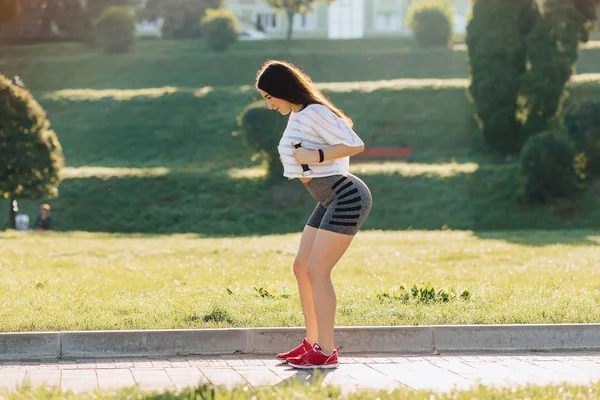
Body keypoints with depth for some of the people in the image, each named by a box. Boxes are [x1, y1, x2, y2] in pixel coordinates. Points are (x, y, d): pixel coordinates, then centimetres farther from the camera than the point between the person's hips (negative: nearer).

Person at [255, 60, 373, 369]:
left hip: (347, 198, -10)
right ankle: (313, 343, 17)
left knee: (317, 271, -12)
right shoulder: (296, 117, 14)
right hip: (330, 201, 10)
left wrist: (315, 156, -23)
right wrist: (299, 168, 7)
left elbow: (356, 145, -20)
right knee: (302, 268, 10)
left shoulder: (315, 113, -15)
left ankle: (327, 352, -8)